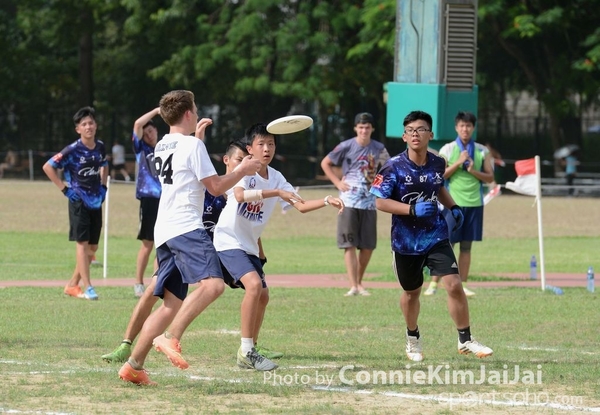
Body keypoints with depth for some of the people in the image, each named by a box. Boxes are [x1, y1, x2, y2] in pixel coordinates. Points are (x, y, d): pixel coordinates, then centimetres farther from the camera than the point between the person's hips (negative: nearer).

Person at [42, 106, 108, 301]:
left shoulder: (100, 147, 4)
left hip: (96, 201, 6)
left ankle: (73, 284, 19)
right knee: (82, 243, -9)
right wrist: (64, 189, -12)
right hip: (79, 201, -6)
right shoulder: (73, 150, -14)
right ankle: (88, 288, -10)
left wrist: (103, 185, 12)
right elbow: (48, 167, -11)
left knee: (93, 246, 8)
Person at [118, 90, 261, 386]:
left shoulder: (162, 146, 21)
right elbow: (216, 186, -5)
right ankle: (170, 338, -37)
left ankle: (134, 365, 6)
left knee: (172, 303, 10)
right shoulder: (192, 145, -4)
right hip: (186, 227, -9)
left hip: (164, 232, 9)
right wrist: (242, 170, 8)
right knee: (213, 283, -25)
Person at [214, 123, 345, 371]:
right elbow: (240, 195, -36)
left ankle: (250, 351, 26)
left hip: (250, 246, 8)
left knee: (262, 296, 11)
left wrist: (327, 201, -14)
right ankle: (246, 352, -21)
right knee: (254, 285, -25)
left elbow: (300, 205, 3)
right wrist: (276, 193, -40)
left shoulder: (275, 178, 5)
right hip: (229, 240, -8)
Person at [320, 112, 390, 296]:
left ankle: (360, 283, 18)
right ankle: (353, 286, -9)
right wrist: (338, 182, -4)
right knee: (349, 244, -6)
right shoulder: (346, 147, -4)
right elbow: (325, 163, 5)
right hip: (349, 202, -3)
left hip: (369, 203, 3)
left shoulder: (379, 149, 4)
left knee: (368, 246, 4)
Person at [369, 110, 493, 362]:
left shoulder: (437, 164, 0)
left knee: (454, 285, -13)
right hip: (405, 241, -2)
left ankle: (465, 340, -1)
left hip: (436, 236, 2)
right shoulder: (394, 167, -13)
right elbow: (380, 201, -16)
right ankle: (413, 339, 40)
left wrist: (452, 207, 7)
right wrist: (412, 210, -26)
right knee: (411, 293, 14)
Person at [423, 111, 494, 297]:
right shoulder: (447, 149, 2)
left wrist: (473, 171, -9)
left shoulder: (482, 151, 8)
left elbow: (490, 177, 8)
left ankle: (462, 285, 8)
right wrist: (458, 162, -13)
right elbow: (439, 176, -4)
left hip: (474, 204, 2)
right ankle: (434, 284, 0)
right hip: (453, 203, -2)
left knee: (466, 246, 4)